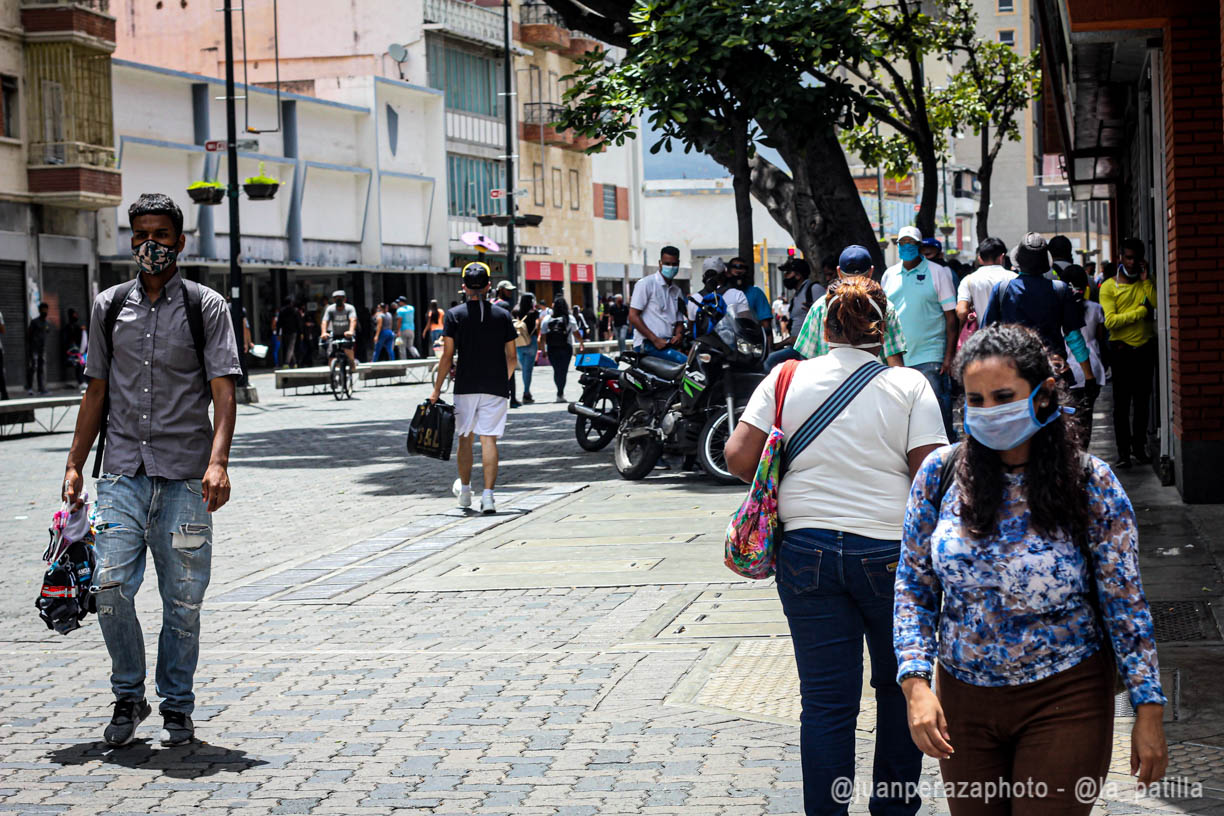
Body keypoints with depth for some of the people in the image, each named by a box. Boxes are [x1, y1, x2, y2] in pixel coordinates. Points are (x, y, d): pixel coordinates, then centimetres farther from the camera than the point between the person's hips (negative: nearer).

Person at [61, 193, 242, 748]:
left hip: (185, 474, -2)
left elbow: (223, 390, -6)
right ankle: (128, 696, 10)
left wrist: (218, 461, -20)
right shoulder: (109, 306, 11)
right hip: (123, 469, 2)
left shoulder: (206, 307, 2)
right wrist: (74, 466, 11)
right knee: (111, 585, -10)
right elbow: (96, 391, 16)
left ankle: (176, 706, 17)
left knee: (182, 597, 2)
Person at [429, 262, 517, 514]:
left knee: (465, 437, 14)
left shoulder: (455, 314, -2)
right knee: (489, 439, -2)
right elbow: (512, 358, 6)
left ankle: (464, 490, 26)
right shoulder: (502, 315, 3)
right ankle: (488, 495, -10)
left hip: (465, 387, 0)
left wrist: (437, 389, 1)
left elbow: (447, 357, -5)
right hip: (495, 387, 0)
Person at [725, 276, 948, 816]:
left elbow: (739, 457, -3)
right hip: (890, 550, -1)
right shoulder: (910, 386, -4)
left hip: (807, 548, 1)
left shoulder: (786, 380, 1)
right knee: (899, 685, 19)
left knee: (825, 700, 5)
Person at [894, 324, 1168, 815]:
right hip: (963, 700, 3)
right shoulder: (941, 474, -4)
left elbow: (1125, 604, -5)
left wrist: (1149, 711, -6)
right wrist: (916, 684, -9)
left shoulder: (1091, 484, -10)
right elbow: (914, 587, 2)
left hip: (1064, 701, -3)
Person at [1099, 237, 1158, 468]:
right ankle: (1123, 451, 2)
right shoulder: (1109, 286, -1)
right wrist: (1140, 312, -12)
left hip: (1145, 348, 3)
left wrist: (1145, 280, -9)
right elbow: (1110, 321, -13)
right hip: (1121, 349, -3)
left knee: (1142, 401, 8)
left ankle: (1139, 448, 17)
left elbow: (1158, 306, -9)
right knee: (1121, 403, -2)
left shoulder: (1148, 283, 10)